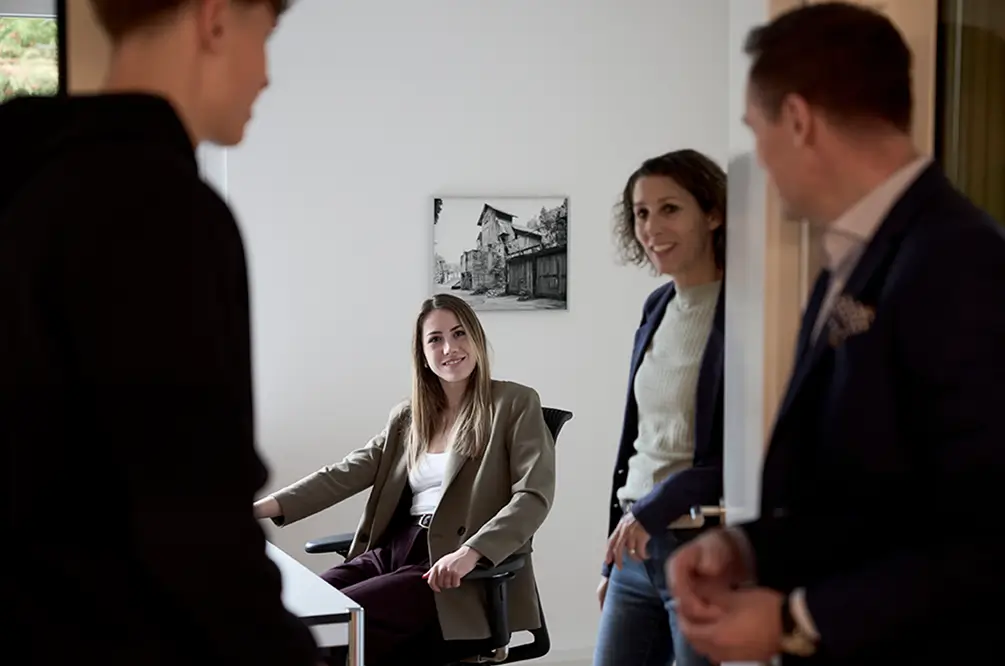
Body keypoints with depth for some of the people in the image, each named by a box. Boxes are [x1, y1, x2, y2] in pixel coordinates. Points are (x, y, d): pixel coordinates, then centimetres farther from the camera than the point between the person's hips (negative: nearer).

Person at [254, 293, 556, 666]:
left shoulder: (515, 405, 1)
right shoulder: (408, 417, 18)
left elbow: (534, 496, -10)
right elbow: (347, 473, 10)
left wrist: (470, 553, -26)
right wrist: (267, 507, -6)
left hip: (460, 572, -6)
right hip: (394, 551, 6)